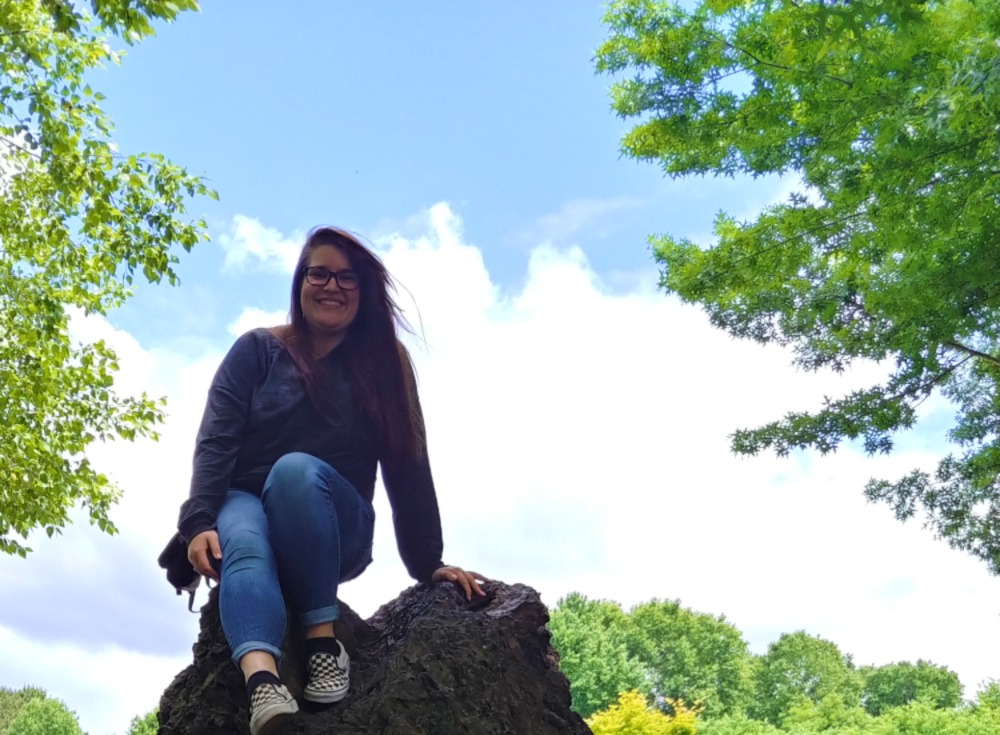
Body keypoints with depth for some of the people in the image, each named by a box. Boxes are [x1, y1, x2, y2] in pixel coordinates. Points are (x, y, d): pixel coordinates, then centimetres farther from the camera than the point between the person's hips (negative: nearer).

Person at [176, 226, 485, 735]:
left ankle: (323, 637, -31)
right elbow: (216, 441, -5)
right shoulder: (258, 350, 5)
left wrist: (428, 564, -4)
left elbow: (408, 466, 2)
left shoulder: (384, 364, 6)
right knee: (245, 548, -35)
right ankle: (261, 682, -58)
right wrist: (199, 523, -21)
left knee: (297, 469, -33)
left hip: (330, 530, 0)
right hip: (246, 504, 0)